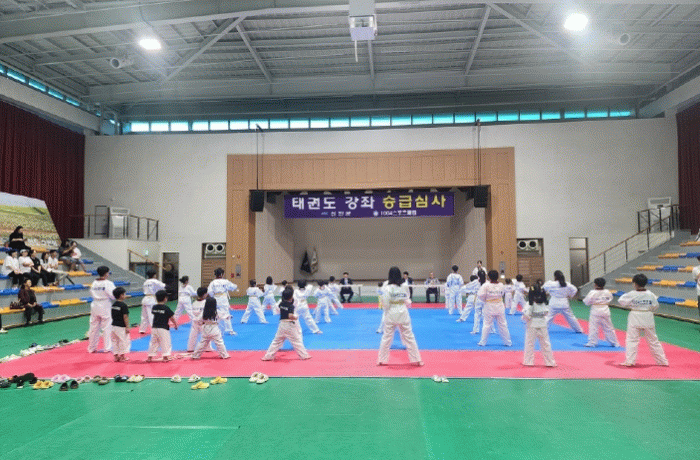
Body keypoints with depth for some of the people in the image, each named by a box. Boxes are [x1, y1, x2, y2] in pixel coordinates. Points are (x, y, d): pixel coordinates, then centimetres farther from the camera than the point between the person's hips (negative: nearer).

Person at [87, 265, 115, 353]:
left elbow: (91, 293, 14)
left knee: (94, 327, 14)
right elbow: (113, 295, -15)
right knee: (107, 328, 1)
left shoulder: (94, 283, 5)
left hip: (95, 306, 6)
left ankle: (91, 348, 24)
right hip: (105, 306, -6)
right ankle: (108, 348, 3)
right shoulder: (108, 283, -13)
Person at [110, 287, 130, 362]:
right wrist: (127, 327, -14)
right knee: (124, 340, 5)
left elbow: (113, 316, 15)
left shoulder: (113, 305, 8)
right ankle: (122, 356, 12)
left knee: (115, 341, 13)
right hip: (121, 327, -8)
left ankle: (116, 356, 18)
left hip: (114, 325, 8)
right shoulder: (123, 305, -16)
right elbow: (125, 317, -18)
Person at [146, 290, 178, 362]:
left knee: (153, 342, 15)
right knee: (165, 342, 3)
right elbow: (172, 318, -9)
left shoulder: (154, 307, 2)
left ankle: (150, 357, 18)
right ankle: (165, 356, 3)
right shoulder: (166, 308, -14)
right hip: (163, 328, -6)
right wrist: (175, 324, 6)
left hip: (154, 328, 6)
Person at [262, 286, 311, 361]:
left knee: (277, 341, 12)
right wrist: (296, 317, -10)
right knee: (297, 341, 5)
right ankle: (304, 355, 12)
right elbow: (290, 316, -28)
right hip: (290, 325, -6)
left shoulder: (281, 304, 5)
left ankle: (268, 356, 13)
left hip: (282, 324, 6)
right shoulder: (291, 306, -16)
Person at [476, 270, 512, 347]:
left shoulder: (486, 285, -14)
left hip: (489, 307, -2)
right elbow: (503, 294, 12)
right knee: (503, 325, 11)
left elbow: (480, 295, -15)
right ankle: (508, 342, 21)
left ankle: (482, 342, 9)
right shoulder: (501, 285, -3)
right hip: (500, 307, 3)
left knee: (487, 325, 4)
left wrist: (485, 300, 4)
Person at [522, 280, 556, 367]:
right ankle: (550, 362, 17)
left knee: (529, 343, 6)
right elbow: (546, 313, 9)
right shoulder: (545, 303, 0)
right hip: (543, 325, 4)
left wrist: (524, 319, 2)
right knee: (545, 344, 11)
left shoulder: (530, 304, -16)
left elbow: (526, 315, -17)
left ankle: (528, 361, 11)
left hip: (532, 325, -4)